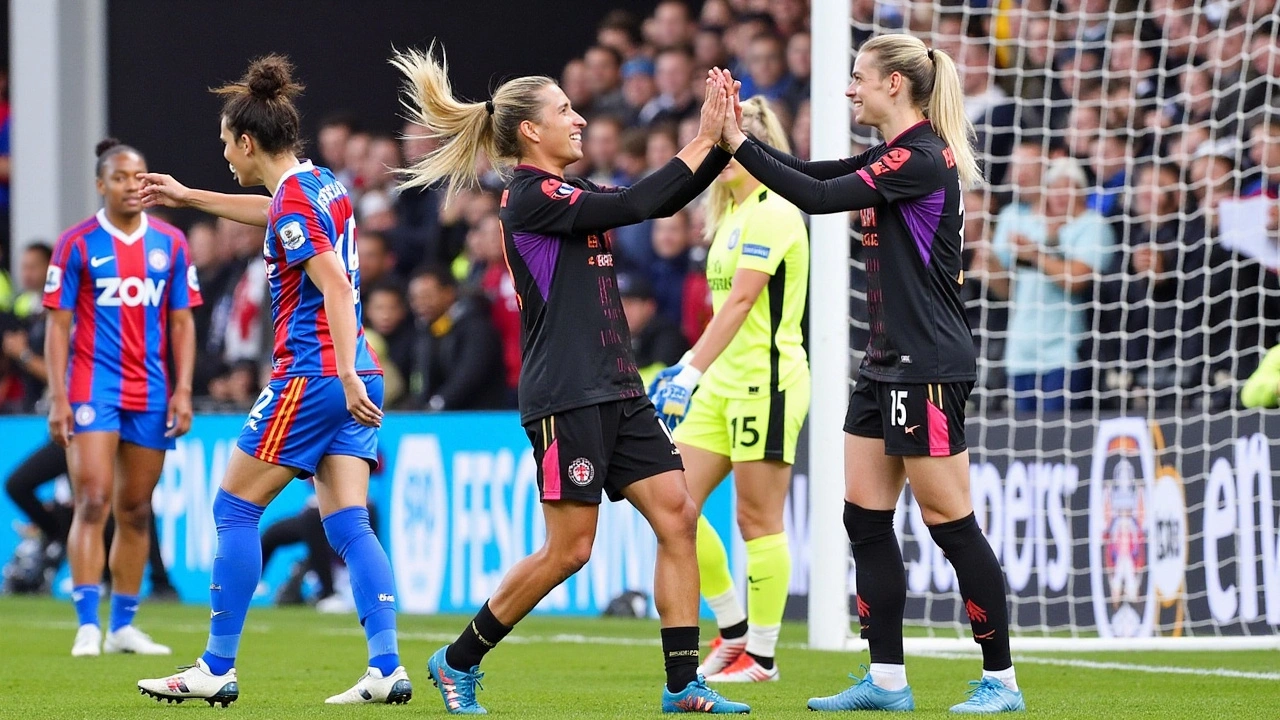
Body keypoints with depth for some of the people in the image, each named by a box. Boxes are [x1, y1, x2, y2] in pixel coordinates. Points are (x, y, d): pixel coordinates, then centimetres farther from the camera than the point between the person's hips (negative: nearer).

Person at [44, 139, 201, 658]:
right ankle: (88, 627, -15)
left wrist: (183, 391, 1)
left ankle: (123, 626, 16)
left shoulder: (170, 244, 8)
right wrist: (58, 398, -9)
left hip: (150, 394, 4)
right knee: (93, 501, -14)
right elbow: (57, 324, -2)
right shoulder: (77, 244, -2)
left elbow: (181, 322, 11)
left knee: (136, 511, 8)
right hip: (93, 387, -4)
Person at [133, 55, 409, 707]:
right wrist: (189, 198, 48)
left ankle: (217, 670, 2)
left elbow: (336, 286, -23)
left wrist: (346, 375, -29)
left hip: (310, 377, -9)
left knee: (234, 509, 1)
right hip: (354, 379, 9)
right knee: (348, 524, 2)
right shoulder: (319, 184, 15)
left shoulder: (294, 199, -12)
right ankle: (386, 669, -10)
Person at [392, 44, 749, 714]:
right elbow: (636, 205, -19)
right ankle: (457, 661, 9)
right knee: (568, 549, -6)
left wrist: (719, 141, 6)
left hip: (616, 393, 9)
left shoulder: (568, 197, 17)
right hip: (566, 398, -9)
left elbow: (665, 201, 19)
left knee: (676, 515, -1)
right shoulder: (530, 197, -11)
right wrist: (703, 140, -12)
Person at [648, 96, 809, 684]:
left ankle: (760, 655, 4)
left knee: (758, 520, -4)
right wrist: (689, 366, 16)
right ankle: (733, 629, 14)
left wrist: (691, 373, -24)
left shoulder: (772, 212, -12)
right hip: (723, 382, 9)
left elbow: (741, 300, -20)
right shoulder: (733, 212, 16)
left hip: (767, 381, -9)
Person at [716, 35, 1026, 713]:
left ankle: (1000, 680, 1)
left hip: (929, 366, -10)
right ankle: (886, 680, 11)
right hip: (887, 364, 10)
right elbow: (813, 175, 15)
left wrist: (739, 143, -15)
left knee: (950, 523, -5)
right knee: (865, 518, 8)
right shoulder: (892, 157, 13)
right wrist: (736, 137, 4)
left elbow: (817, 197, -20)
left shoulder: (921, 158, -16)